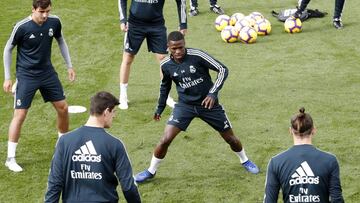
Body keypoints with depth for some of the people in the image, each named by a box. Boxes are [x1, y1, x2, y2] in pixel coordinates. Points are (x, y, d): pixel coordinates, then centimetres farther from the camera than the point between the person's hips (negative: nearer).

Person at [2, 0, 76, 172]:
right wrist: (7, 77, -5)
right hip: (26, 75, -5)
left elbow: (61, 41, 13)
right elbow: (8, 49, -6)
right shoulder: (22, 27, -20)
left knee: (63, 107, 9)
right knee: (20, 114, -8)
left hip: (47, 72, 5)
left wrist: (69, 66, 13)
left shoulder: (54, 22, -8)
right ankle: (10, 158, 2)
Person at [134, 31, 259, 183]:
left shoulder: (197, 56, -22)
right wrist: (160, 108, 17)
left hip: (207, 103, -1)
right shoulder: (166, 65, -9)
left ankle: (244, 160, 41)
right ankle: (151, 171, 8)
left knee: (230, 138, 10)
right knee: (165, 139, -13)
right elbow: (165, 85, 12)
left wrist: (213, 93, -27)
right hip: (185, 105, 1)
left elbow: (223, 70, -18)